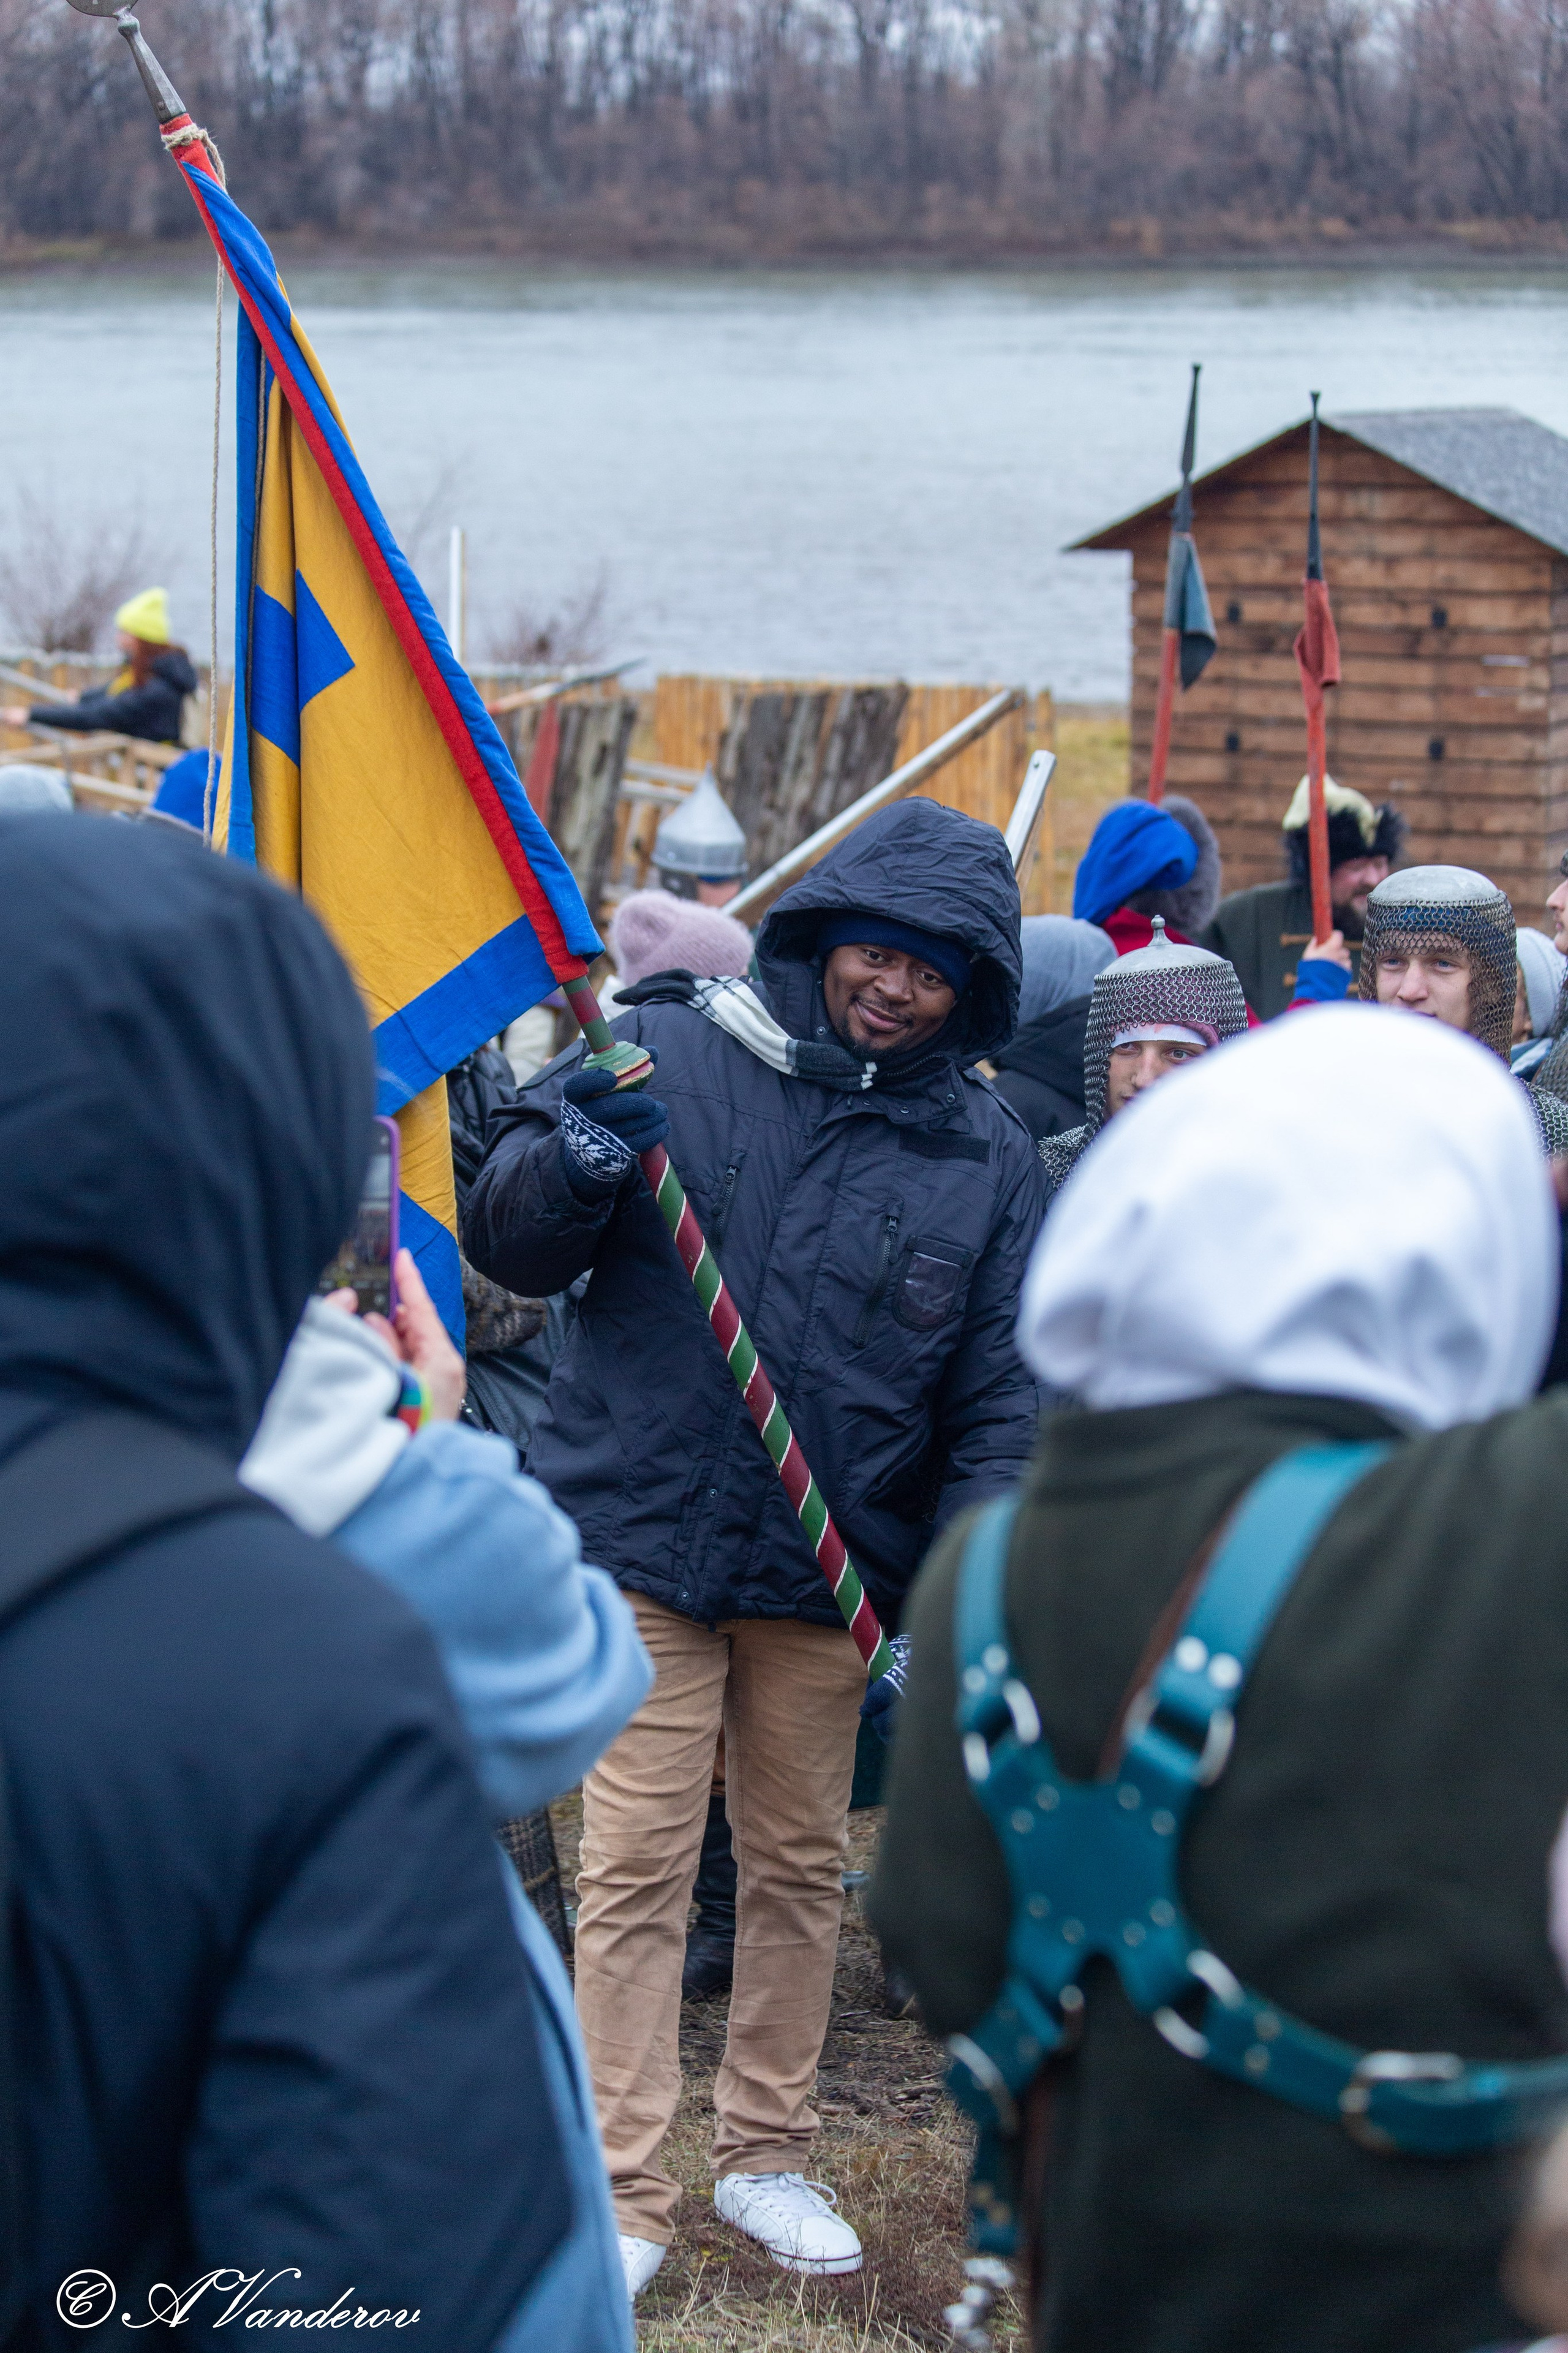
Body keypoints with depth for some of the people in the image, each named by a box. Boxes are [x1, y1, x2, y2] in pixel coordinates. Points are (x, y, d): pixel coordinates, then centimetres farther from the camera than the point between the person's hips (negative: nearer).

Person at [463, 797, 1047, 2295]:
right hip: (645, 1545, -3)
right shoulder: (673, 1053, -4)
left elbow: (998, 1402, 3)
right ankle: (624, 2197, 6)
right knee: (636, 1873, -3)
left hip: (831, 1575, 3)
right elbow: (505, 1242, -3)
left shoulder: (988, 1157, 3)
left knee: (801, 1868, 14)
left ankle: (765, 2156, 30)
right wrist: (572, 1167, -26)